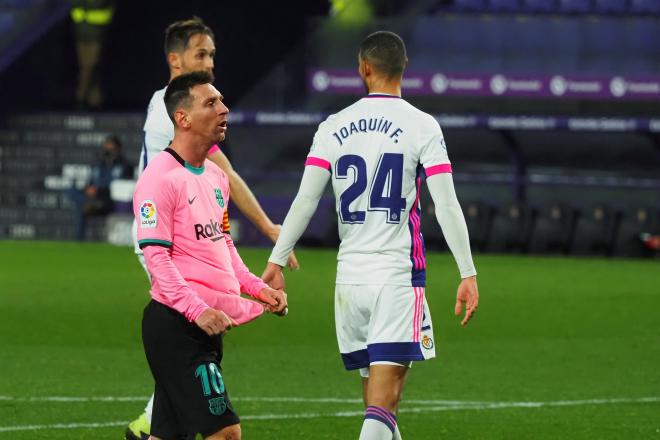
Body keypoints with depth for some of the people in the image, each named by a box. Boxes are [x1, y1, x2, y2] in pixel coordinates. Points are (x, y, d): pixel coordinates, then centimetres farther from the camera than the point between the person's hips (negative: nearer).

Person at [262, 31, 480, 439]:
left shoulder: (334, 127, 4)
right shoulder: (422, 127, -4)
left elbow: (305, 201, -2)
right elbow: (447, 206, -9)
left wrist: (277, 260, 3)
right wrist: (468, 274, -6)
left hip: (350, 274, 4)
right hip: (399, 275, -4)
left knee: (376, 386, 16)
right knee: (384, 395, -9)